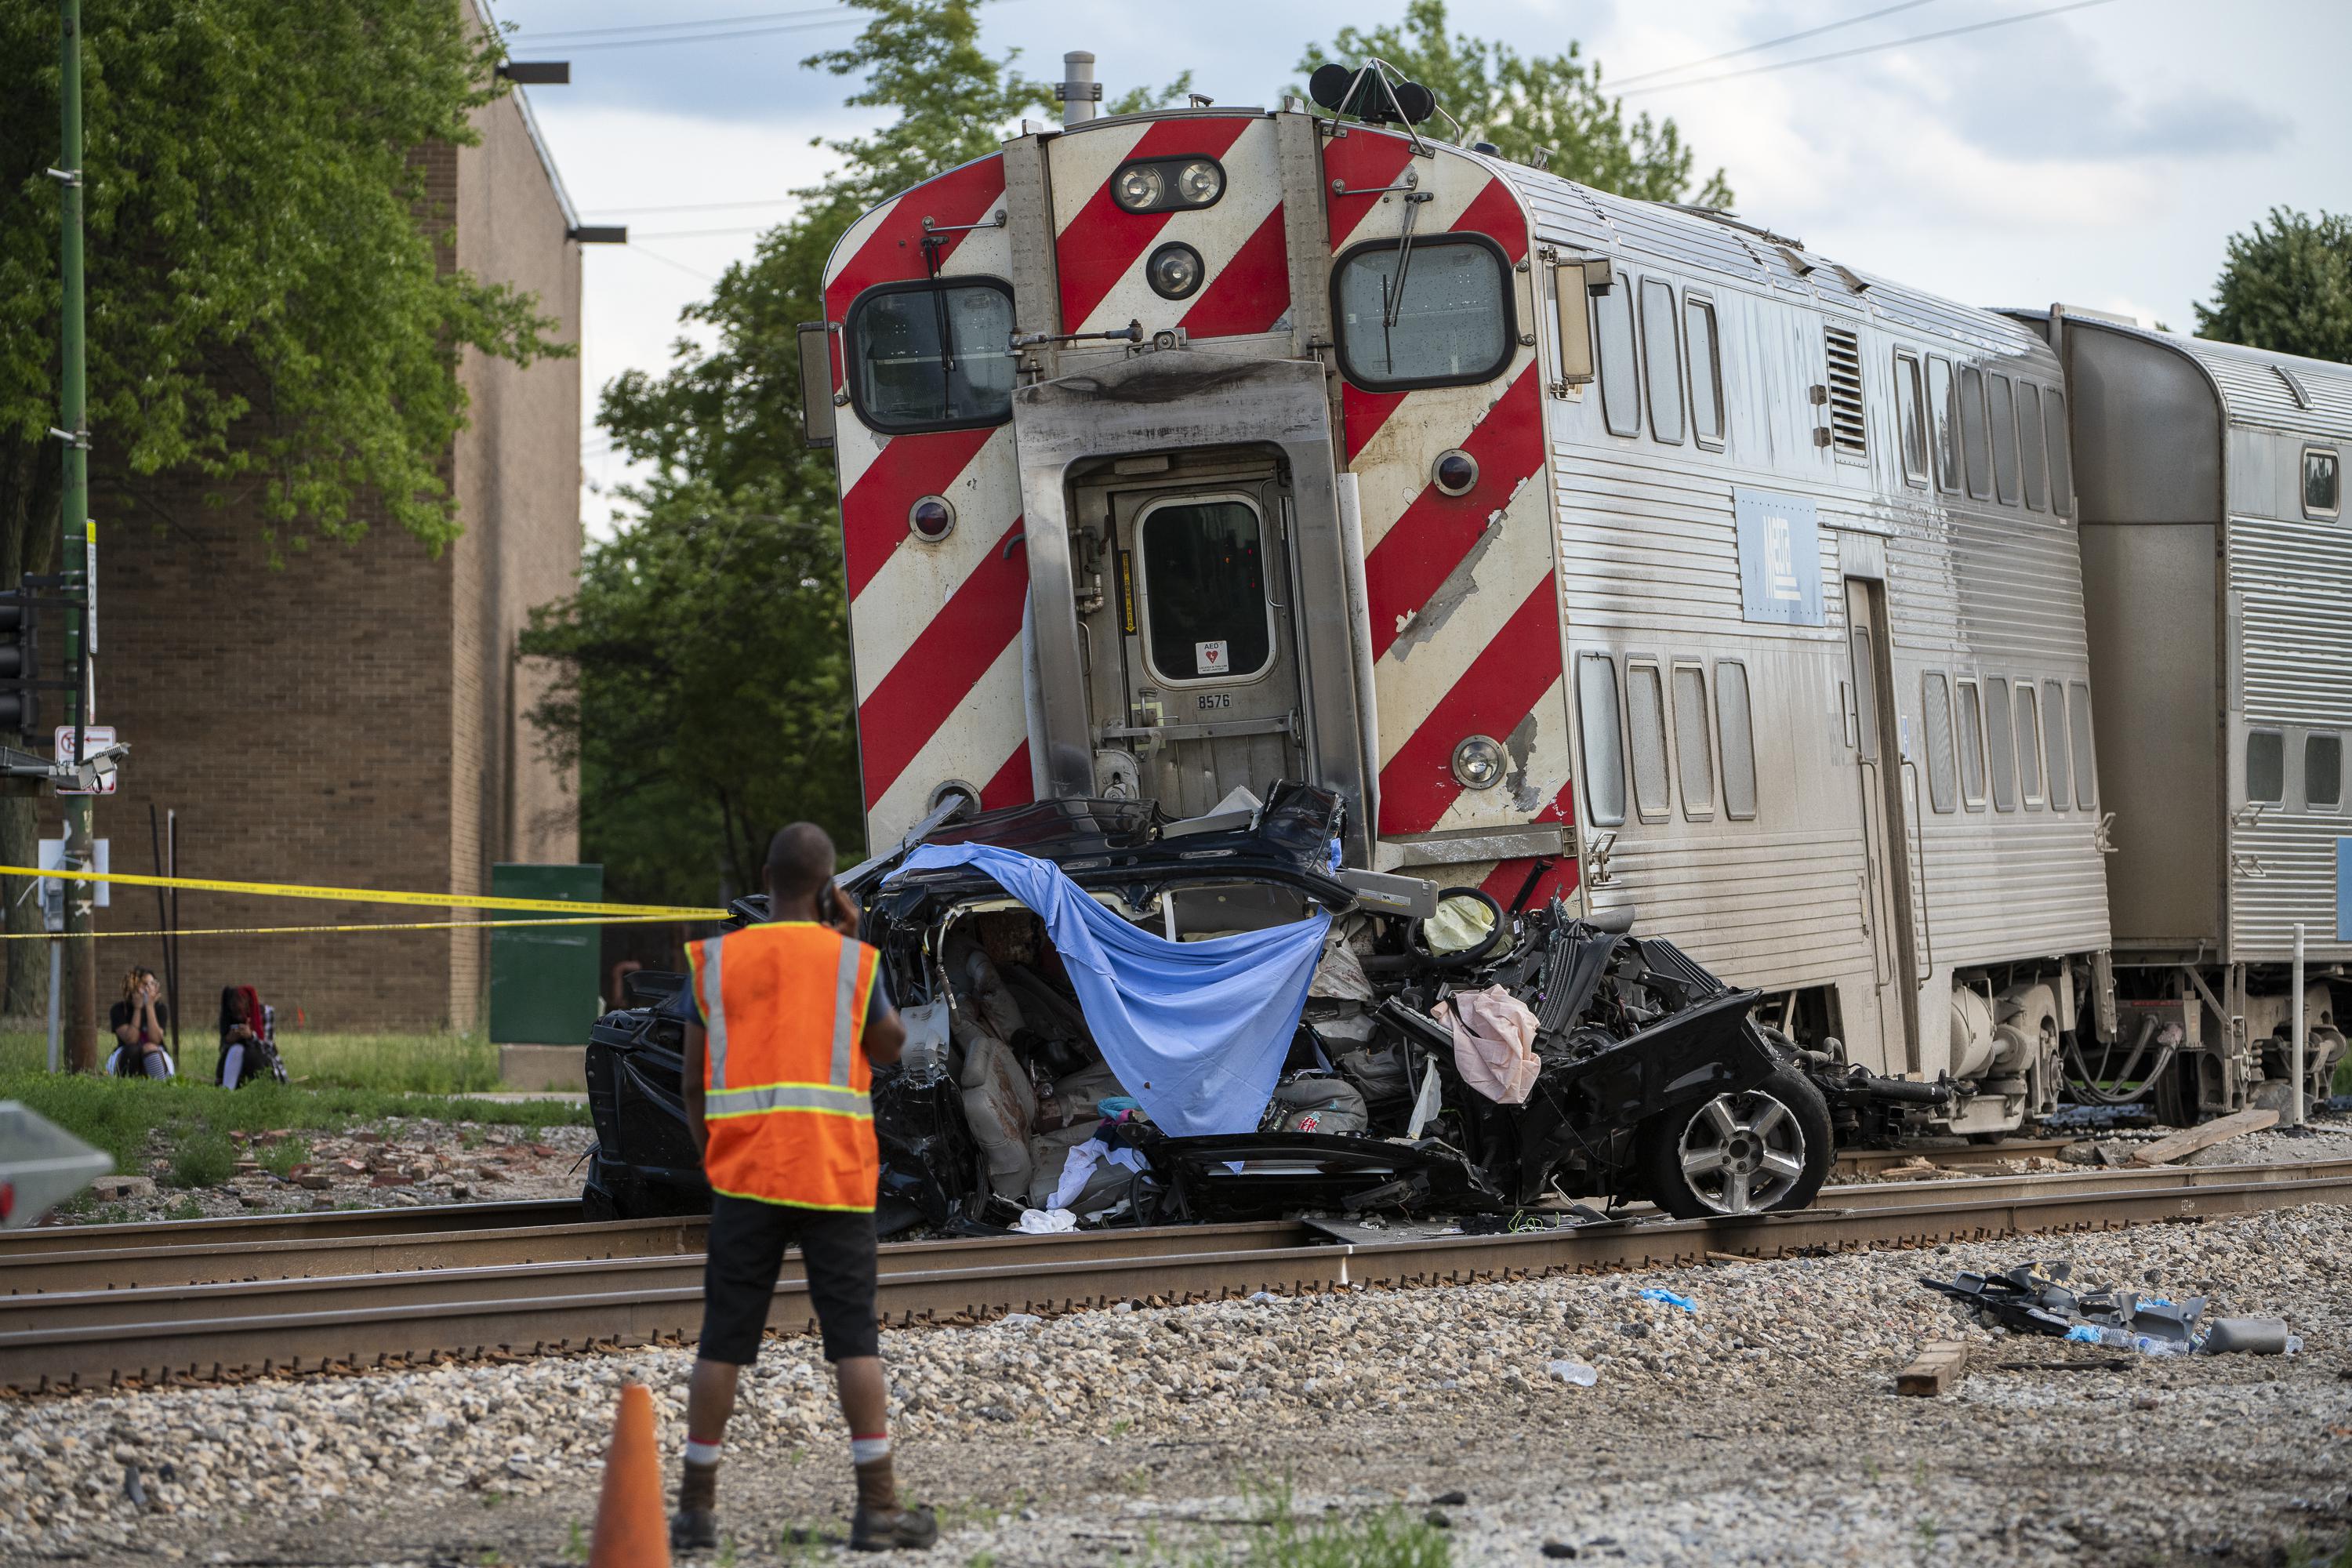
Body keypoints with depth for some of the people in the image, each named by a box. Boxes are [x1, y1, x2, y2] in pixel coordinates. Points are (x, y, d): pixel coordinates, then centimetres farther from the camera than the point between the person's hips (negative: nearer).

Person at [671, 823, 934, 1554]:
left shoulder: (715, 961, 4)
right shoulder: (851, 961, -1)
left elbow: (694, 1082, 5)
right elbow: (890, 1048, 13)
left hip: (744, 1176, 1)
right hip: (834, 1178, -1)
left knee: (723, 1340, 5)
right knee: (854, 1338, 1)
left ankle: (696, 1506, 5)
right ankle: (877, 1506, -3)